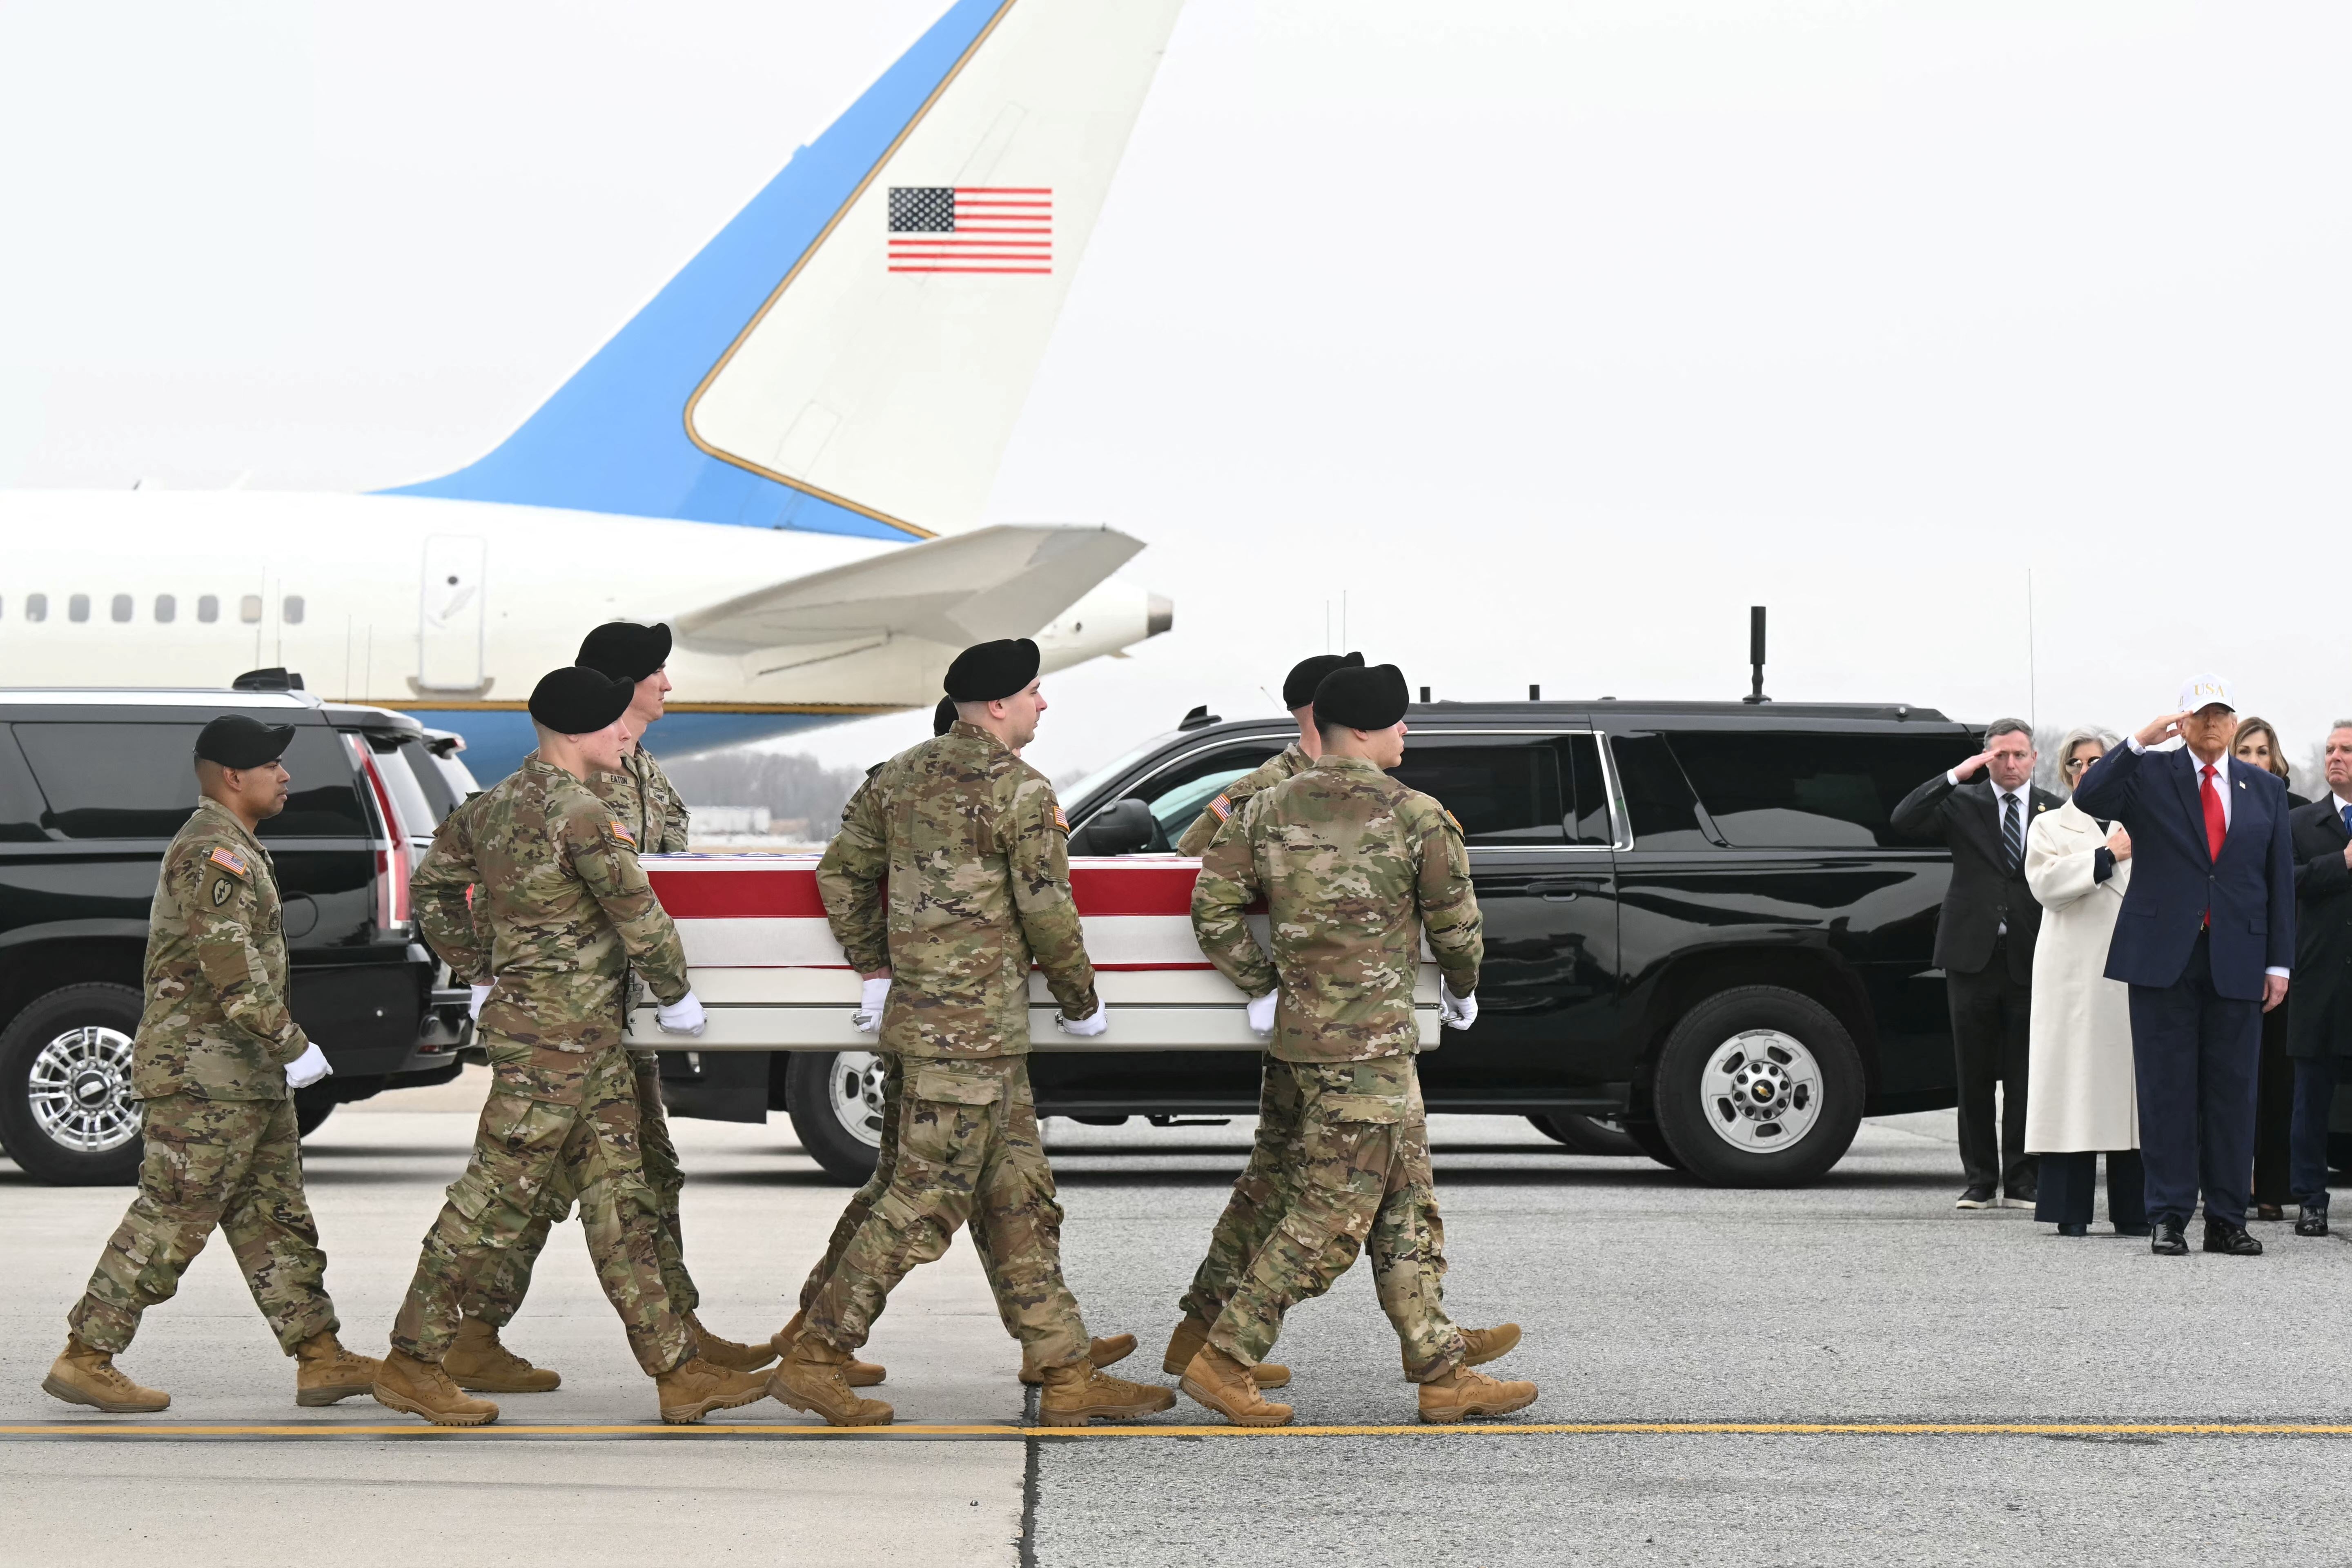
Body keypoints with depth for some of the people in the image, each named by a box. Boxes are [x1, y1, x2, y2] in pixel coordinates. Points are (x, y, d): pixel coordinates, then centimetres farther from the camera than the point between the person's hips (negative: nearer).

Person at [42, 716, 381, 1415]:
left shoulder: (236, 848, 18)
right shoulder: (213, 853, -16)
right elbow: (231, 969, -24)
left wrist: (279, 1051, 22)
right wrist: (292, 1045, -20)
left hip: (246, 1076, 11)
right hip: (204, 1074, -11)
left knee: (275, 1221, 10)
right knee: (169, 1221, -7)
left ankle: (321, 1358, 13)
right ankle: (85, 1360, -1)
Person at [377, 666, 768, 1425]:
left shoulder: (501, 802, 11)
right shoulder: (579, 814, -18)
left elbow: (434, 881, 22)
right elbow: (639, 914, -14)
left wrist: (474, 965, 27)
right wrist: (676, 994, 0)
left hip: (590, 1041, 10)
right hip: (553, 1033, -10)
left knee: (620, 1197, 8)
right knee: (498, 1193, -3)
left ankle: (677, 1369, 9)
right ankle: (412, 1362, 5)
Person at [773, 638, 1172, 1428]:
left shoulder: (901, 775, 11)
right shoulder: (1022, 792, -12)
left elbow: (841, 873, 14)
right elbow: (1048, 914, -10)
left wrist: (876, 971, 20)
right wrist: (1081, 1005, 3)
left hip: (920, 1008, 9)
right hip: (974, 1031, -9)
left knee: (1019, 1199, 12)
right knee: (925, 1201, -4)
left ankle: (1066, 1374, 15)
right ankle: (814, 1358, 0)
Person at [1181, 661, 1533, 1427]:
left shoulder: (1269, 811, 6)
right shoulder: (1417, 817, -10)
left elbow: (1213, 906, 1)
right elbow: (1454, 923, -1)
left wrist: (1262, 988, 10)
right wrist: (1462, 990, 19)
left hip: (1301, 1029, 8)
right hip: (1370, 1042, -8)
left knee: (1406, 1206, 14)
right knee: (1331, 1218, -2)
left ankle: (1443, 1373, 17)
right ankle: (1224, 1361, 0)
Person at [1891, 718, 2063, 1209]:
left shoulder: (2054, 811, 7)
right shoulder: (1963, 804, 5)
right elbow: (1904, 821, -10)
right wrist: (1956, 775, -14)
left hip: (2031, 961, 0)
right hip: (1973, 957, 0)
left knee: (2025, 1077, 2)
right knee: (1974, 1076, 5)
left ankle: (2021, 1180, 8)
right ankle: (1980, 1180, 11)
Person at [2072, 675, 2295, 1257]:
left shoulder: (2265, 789, 13)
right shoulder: (2149, 775, 5)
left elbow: (2280, 879, 12)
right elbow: (2089, 798, -13)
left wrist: (2279, 962, 6)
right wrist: (2138, 744, -21)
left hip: (2237, 962, 2)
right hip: (2164, 957, -2)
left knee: (2231, 1090, 4)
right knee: (2167, 1090, 0)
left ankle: (2227, 1220, 9)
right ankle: (2169, 1218, 4)